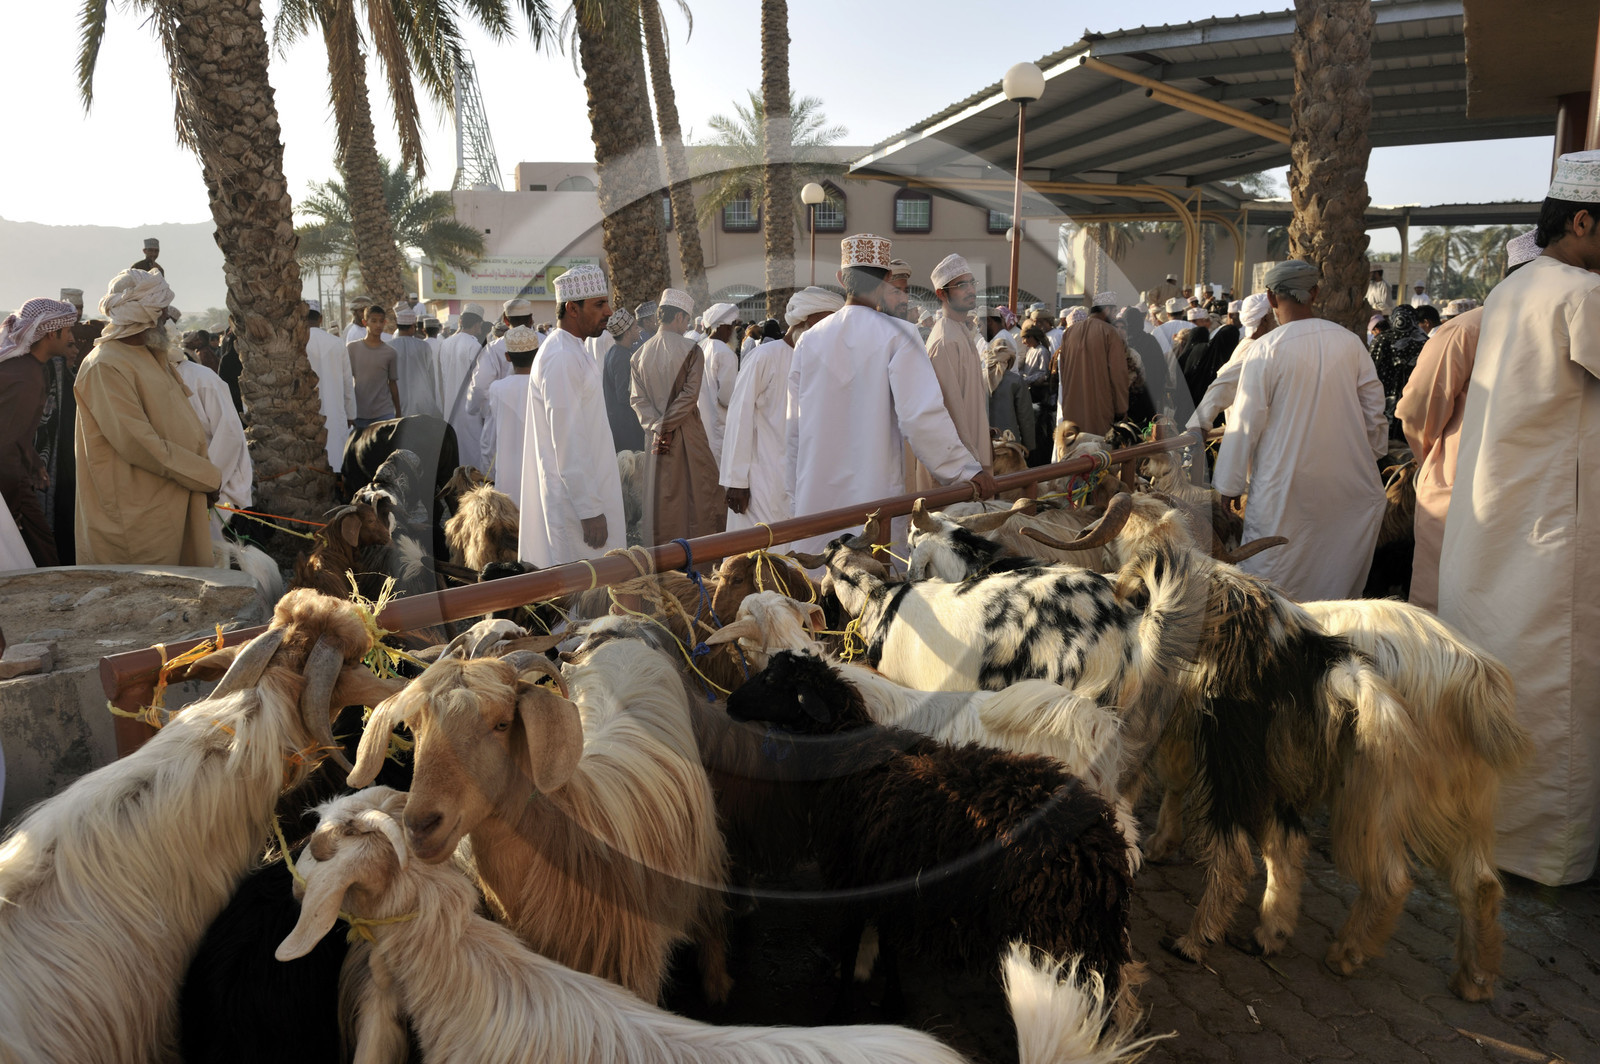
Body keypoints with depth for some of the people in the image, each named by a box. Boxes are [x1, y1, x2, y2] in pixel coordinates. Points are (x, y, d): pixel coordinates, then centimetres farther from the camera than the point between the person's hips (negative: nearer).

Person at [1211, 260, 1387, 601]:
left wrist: (1230, 485, -1)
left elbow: (1246, 422, -10)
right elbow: (1373, 408, 9)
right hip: (1349, 483, 5)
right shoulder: (1350, 342, 0)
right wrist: (1374, 456, 25)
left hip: (1285, 487, -5)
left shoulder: (1264, 350, -13)